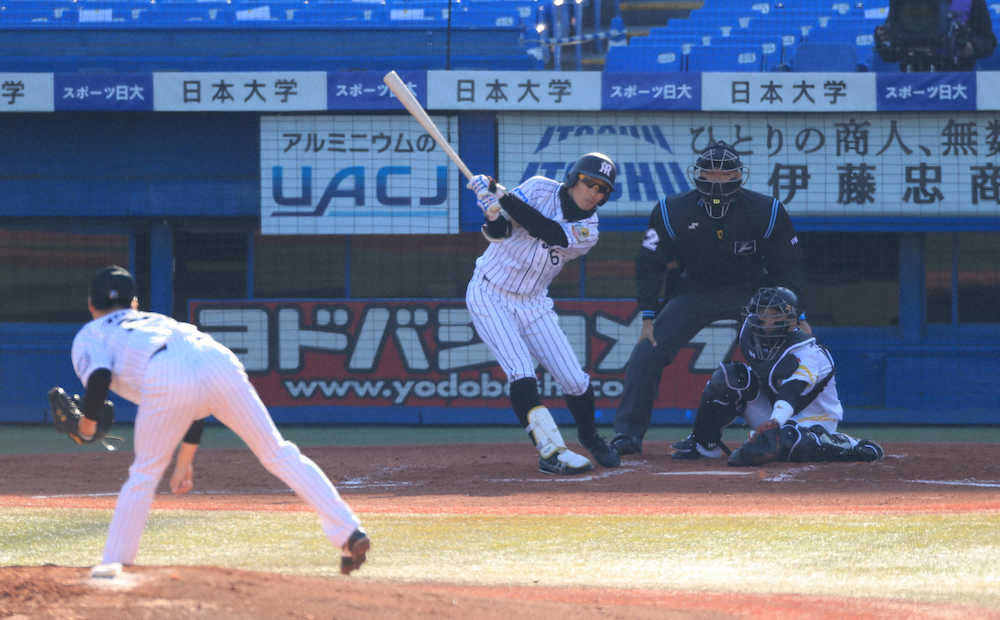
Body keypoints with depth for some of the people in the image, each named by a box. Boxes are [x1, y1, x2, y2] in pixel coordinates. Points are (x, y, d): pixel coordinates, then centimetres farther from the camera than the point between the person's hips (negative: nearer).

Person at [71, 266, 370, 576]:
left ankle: (113, 565, 15)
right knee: (278, 454, 7)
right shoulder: (158, 320, 45)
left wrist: (88, 421, 23)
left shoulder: (90, 335, 29)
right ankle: (349, 532, -2)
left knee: (144, 475, 14)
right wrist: (185, 458, 40)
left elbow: (99, 376, 5)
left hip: (167, 377, -4)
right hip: (219, 360, 4)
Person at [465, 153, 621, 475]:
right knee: (521, 373, -21)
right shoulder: (540, 189, -10)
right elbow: (499, 232, -13)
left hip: (533, 304, 3)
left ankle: (589, 436, 28)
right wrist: (492, 210, -37)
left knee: (575, 380, 1)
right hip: (490, 297, -3)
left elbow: (552, 234, -26)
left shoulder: (589, 230, -8)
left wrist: (503, 197, -32)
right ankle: (551, 450, -25)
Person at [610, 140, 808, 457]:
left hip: (751, 291, 0)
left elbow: (789, 268, -6)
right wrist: (648, 317, -12)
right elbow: (650, 265, -6)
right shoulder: (672, 213, -15)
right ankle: (628, 433, -8)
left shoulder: (765, 212, -16)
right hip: (694, 293, 0)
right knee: (648, 351, -15)